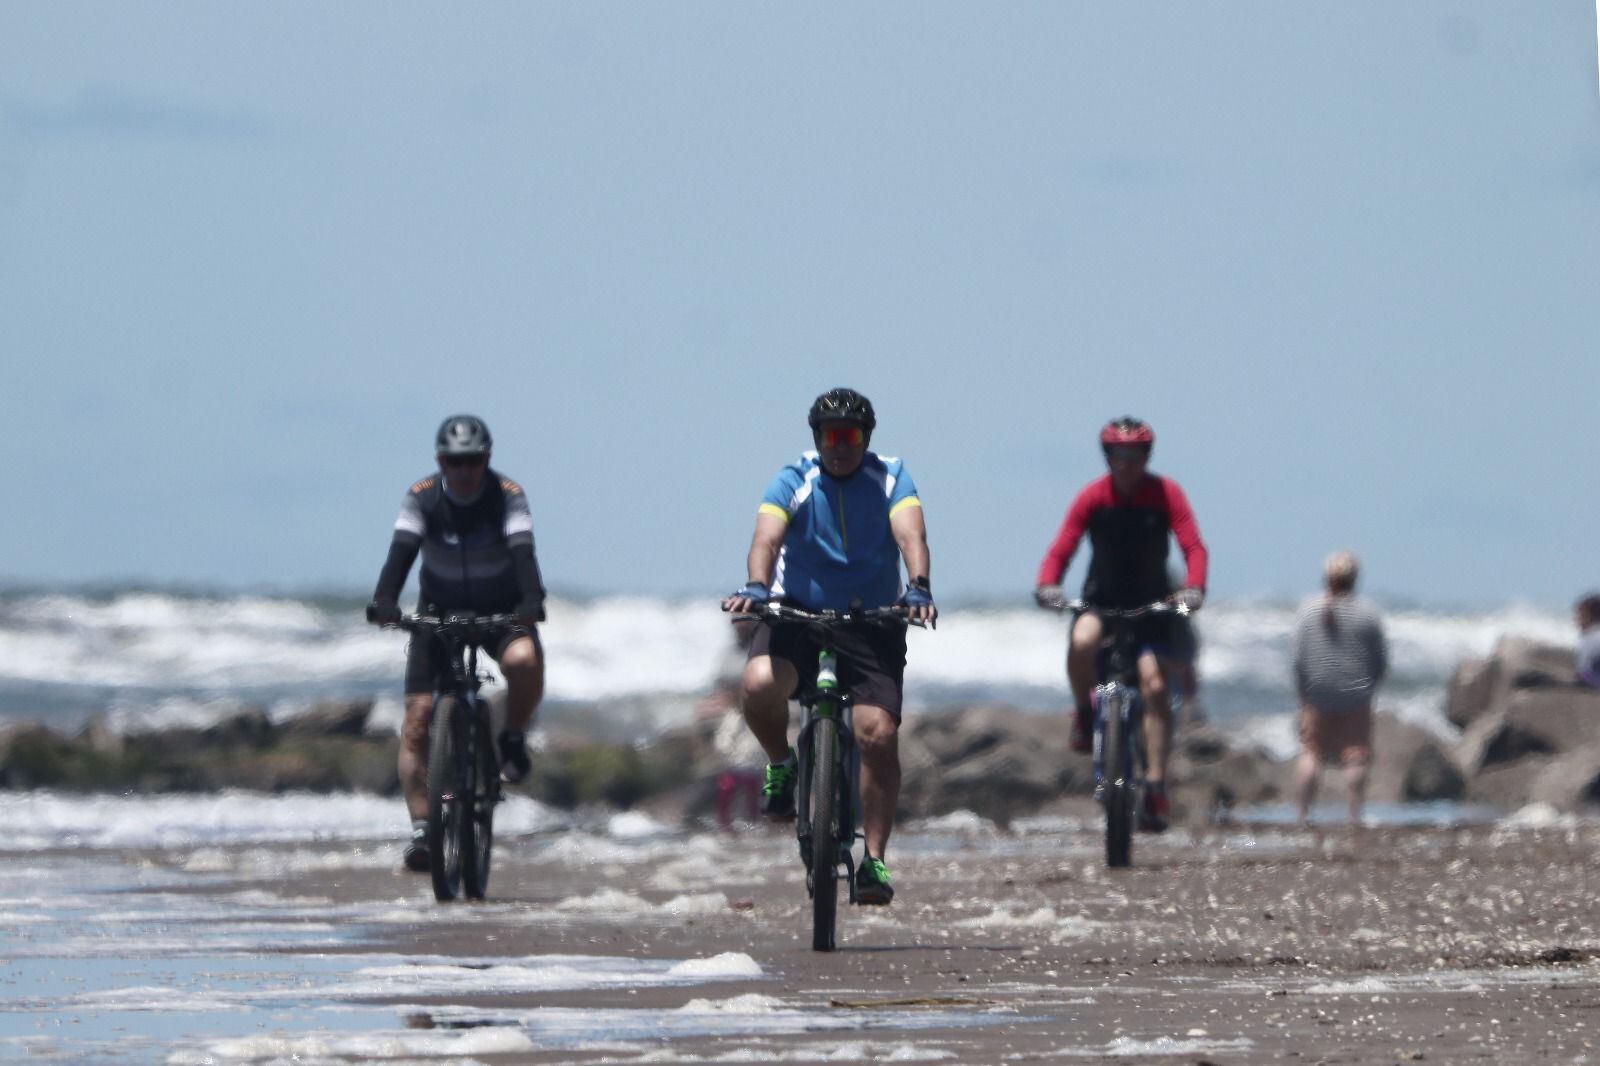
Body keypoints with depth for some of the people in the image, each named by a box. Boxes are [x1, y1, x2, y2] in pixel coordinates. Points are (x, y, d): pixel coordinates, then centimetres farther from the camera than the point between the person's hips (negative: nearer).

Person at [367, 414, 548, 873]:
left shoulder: (508, 496, -16)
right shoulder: (422, 498, -13)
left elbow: (522, 552, -29)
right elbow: (401, 551, -26)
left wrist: (532, 601, -47)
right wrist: (385, 602, -44)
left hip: (500, 611, -1)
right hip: (439, 611, 1)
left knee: (524, 660, -35)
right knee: (417, 719, -12)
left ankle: (514, 738, -7)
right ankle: (420, 827, -6)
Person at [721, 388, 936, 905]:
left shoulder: (890, 479, -3)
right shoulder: (793, 482, -5)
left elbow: (909, 534, -19)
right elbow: (768, 536, -22)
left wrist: (918, 586, -40)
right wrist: (756, 586, -42)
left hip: (872, 621, 1)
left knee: (879, 734, -14)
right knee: (760, 684, -31)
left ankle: (874, 859, -3)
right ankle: (781, 764, 1)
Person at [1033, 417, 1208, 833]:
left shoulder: (1165, 494, -9)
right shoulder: (1092, 497, -10)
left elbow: (1193, 547, -15)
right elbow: (1061, 549, -15)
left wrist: (1193, 588, -34)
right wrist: (1046, 585, -34)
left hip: (1151, 604, 0)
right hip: (1102, 600, 0)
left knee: (1155, 685, -16)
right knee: (1082, 642, -34)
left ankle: (1156, 787, -13)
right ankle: (1084, 714, -5)